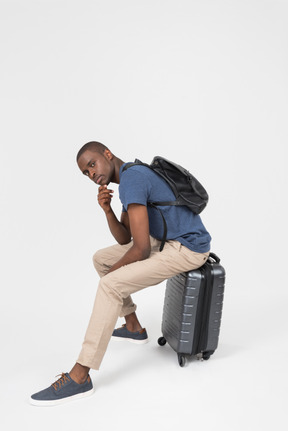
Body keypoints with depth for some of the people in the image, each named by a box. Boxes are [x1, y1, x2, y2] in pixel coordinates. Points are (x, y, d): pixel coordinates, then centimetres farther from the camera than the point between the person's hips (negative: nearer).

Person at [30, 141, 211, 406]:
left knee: (110, 285, -21)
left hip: (188, 249, -10)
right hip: (166, 242, 10)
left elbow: (141, 249, -23)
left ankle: (79, 377, -14)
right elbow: (124, 239, 11)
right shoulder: (131, 178, 12)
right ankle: (133, 327, 27)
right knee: (101, 258, 16)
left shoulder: (131, 178, -20)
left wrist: (113, 271, -5)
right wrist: (107, 210, -6)